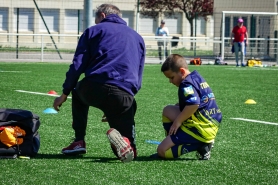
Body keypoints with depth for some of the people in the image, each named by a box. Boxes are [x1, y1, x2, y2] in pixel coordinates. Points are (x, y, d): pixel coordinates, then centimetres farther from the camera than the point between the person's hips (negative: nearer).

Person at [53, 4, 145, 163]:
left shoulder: (94, 30, 18)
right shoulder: (138, 38, 30)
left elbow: (77, 65, 7)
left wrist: (65, 94, 17)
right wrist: (112, 109, 36)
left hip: (94, 90, -1)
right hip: (124, 96, 1)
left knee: (78, 91, 38)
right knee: (129, 152, 12)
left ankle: (79, 142, 25)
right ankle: (122, 140, -25)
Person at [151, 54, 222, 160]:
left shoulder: (187, 84, -15)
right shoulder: (196, 77, 15)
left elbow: (193, 104, -31)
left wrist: (178, 121, -19)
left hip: (201, 129, -11)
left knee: (162, 150, -11)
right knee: (168, 110, 22)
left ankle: (200, 146, -14)